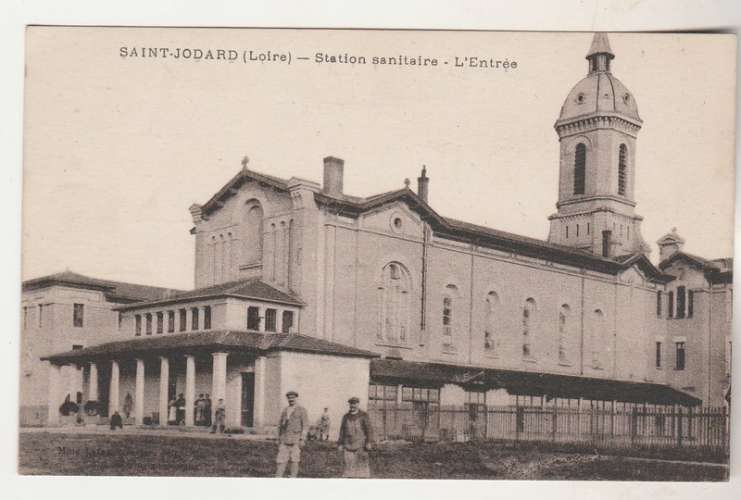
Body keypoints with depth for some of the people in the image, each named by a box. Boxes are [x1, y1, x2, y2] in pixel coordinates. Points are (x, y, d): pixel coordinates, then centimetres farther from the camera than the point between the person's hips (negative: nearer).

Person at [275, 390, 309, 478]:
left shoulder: (301, 410, -2)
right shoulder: (285, 410, 14)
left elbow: (305, 425, -7)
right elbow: (280, 425, 19)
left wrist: (302, 439, -14)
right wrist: (279, 439, 15)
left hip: (296, 438, -5)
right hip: (284, 439, 5)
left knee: (294, 460, -2)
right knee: (281, 460, -2)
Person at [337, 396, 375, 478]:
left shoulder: (364, 415, -1)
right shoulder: (346, 417, 10)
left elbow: (369, 429, -5)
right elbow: (342, 431, 12)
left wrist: (369, 442, -15)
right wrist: (340, 444, 6)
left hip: (360, 444, -3)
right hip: (348, 445, 3)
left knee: (362, 463, -4)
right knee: (349, 464, 0)